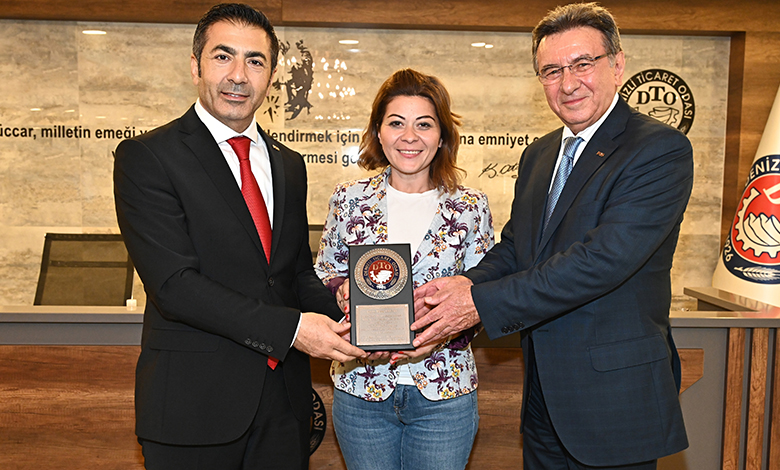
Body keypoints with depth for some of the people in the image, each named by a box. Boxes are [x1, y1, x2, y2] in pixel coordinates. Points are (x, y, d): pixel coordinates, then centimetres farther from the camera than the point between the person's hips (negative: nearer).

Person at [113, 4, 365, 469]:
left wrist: (342, 318, -8)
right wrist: (290, 328, -23)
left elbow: (299, 271, 12)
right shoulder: (146, 157, -9)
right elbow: (175, 283, -18)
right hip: (194, 404, -5)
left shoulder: (289, 165, 10)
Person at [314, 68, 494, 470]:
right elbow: (323, 276, 8)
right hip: (361, 388, 1)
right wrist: (346, 290, -14)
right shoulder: (349, 199, 1)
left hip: (444, 394, 0)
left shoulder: (471, 207, -2)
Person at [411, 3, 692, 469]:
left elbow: (606, 257, -25)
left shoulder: (662, 149, -14)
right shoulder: (538, 155, 11)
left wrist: (481, 303, -25)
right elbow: (514, 246, 10)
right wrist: (469, 282, -13)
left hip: (615, 398, -6)